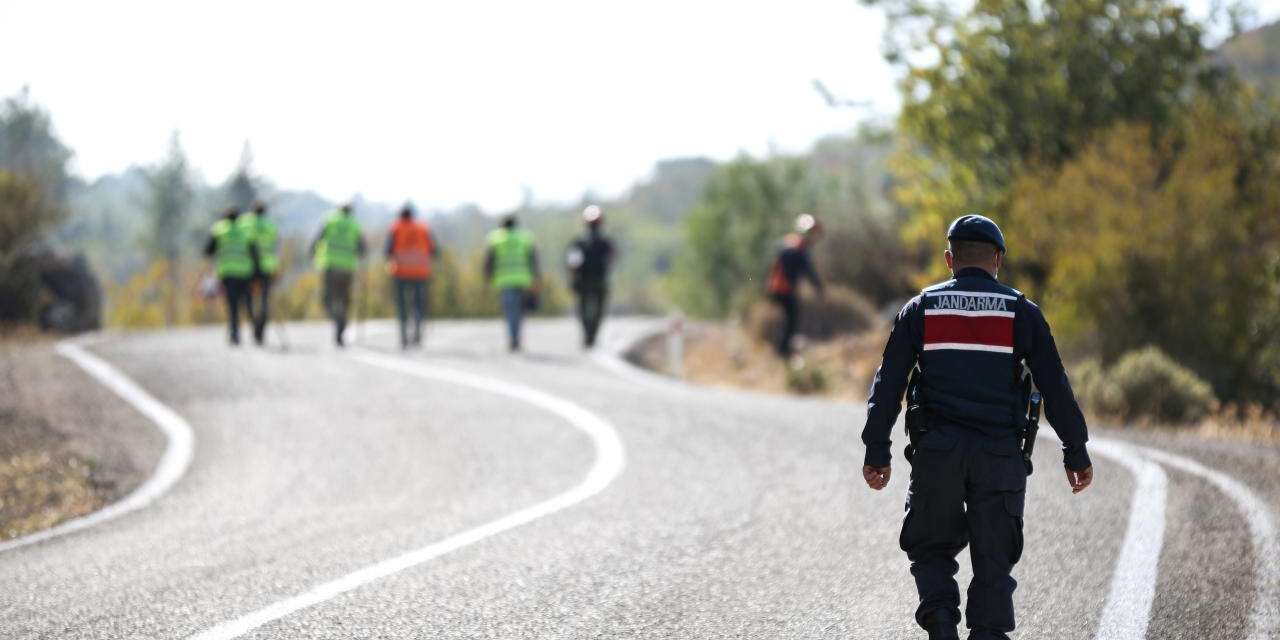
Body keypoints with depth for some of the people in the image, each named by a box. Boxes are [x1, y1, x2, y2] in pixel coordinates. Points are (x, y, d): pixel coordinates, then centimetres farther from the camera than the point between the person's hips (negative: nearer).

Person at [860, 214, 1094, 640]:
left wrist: (876, 451, 4)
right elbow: (1055, 387, 3)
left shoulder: (921, 308, 7)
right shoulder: (1021, 312, 5)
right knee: (993, 561, 6)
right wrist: (1076, 453, 7)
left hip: (935, 450, 0)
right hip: (1000, 453, 0)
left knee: (931, 548, 13)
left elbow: (888, 384, 2)